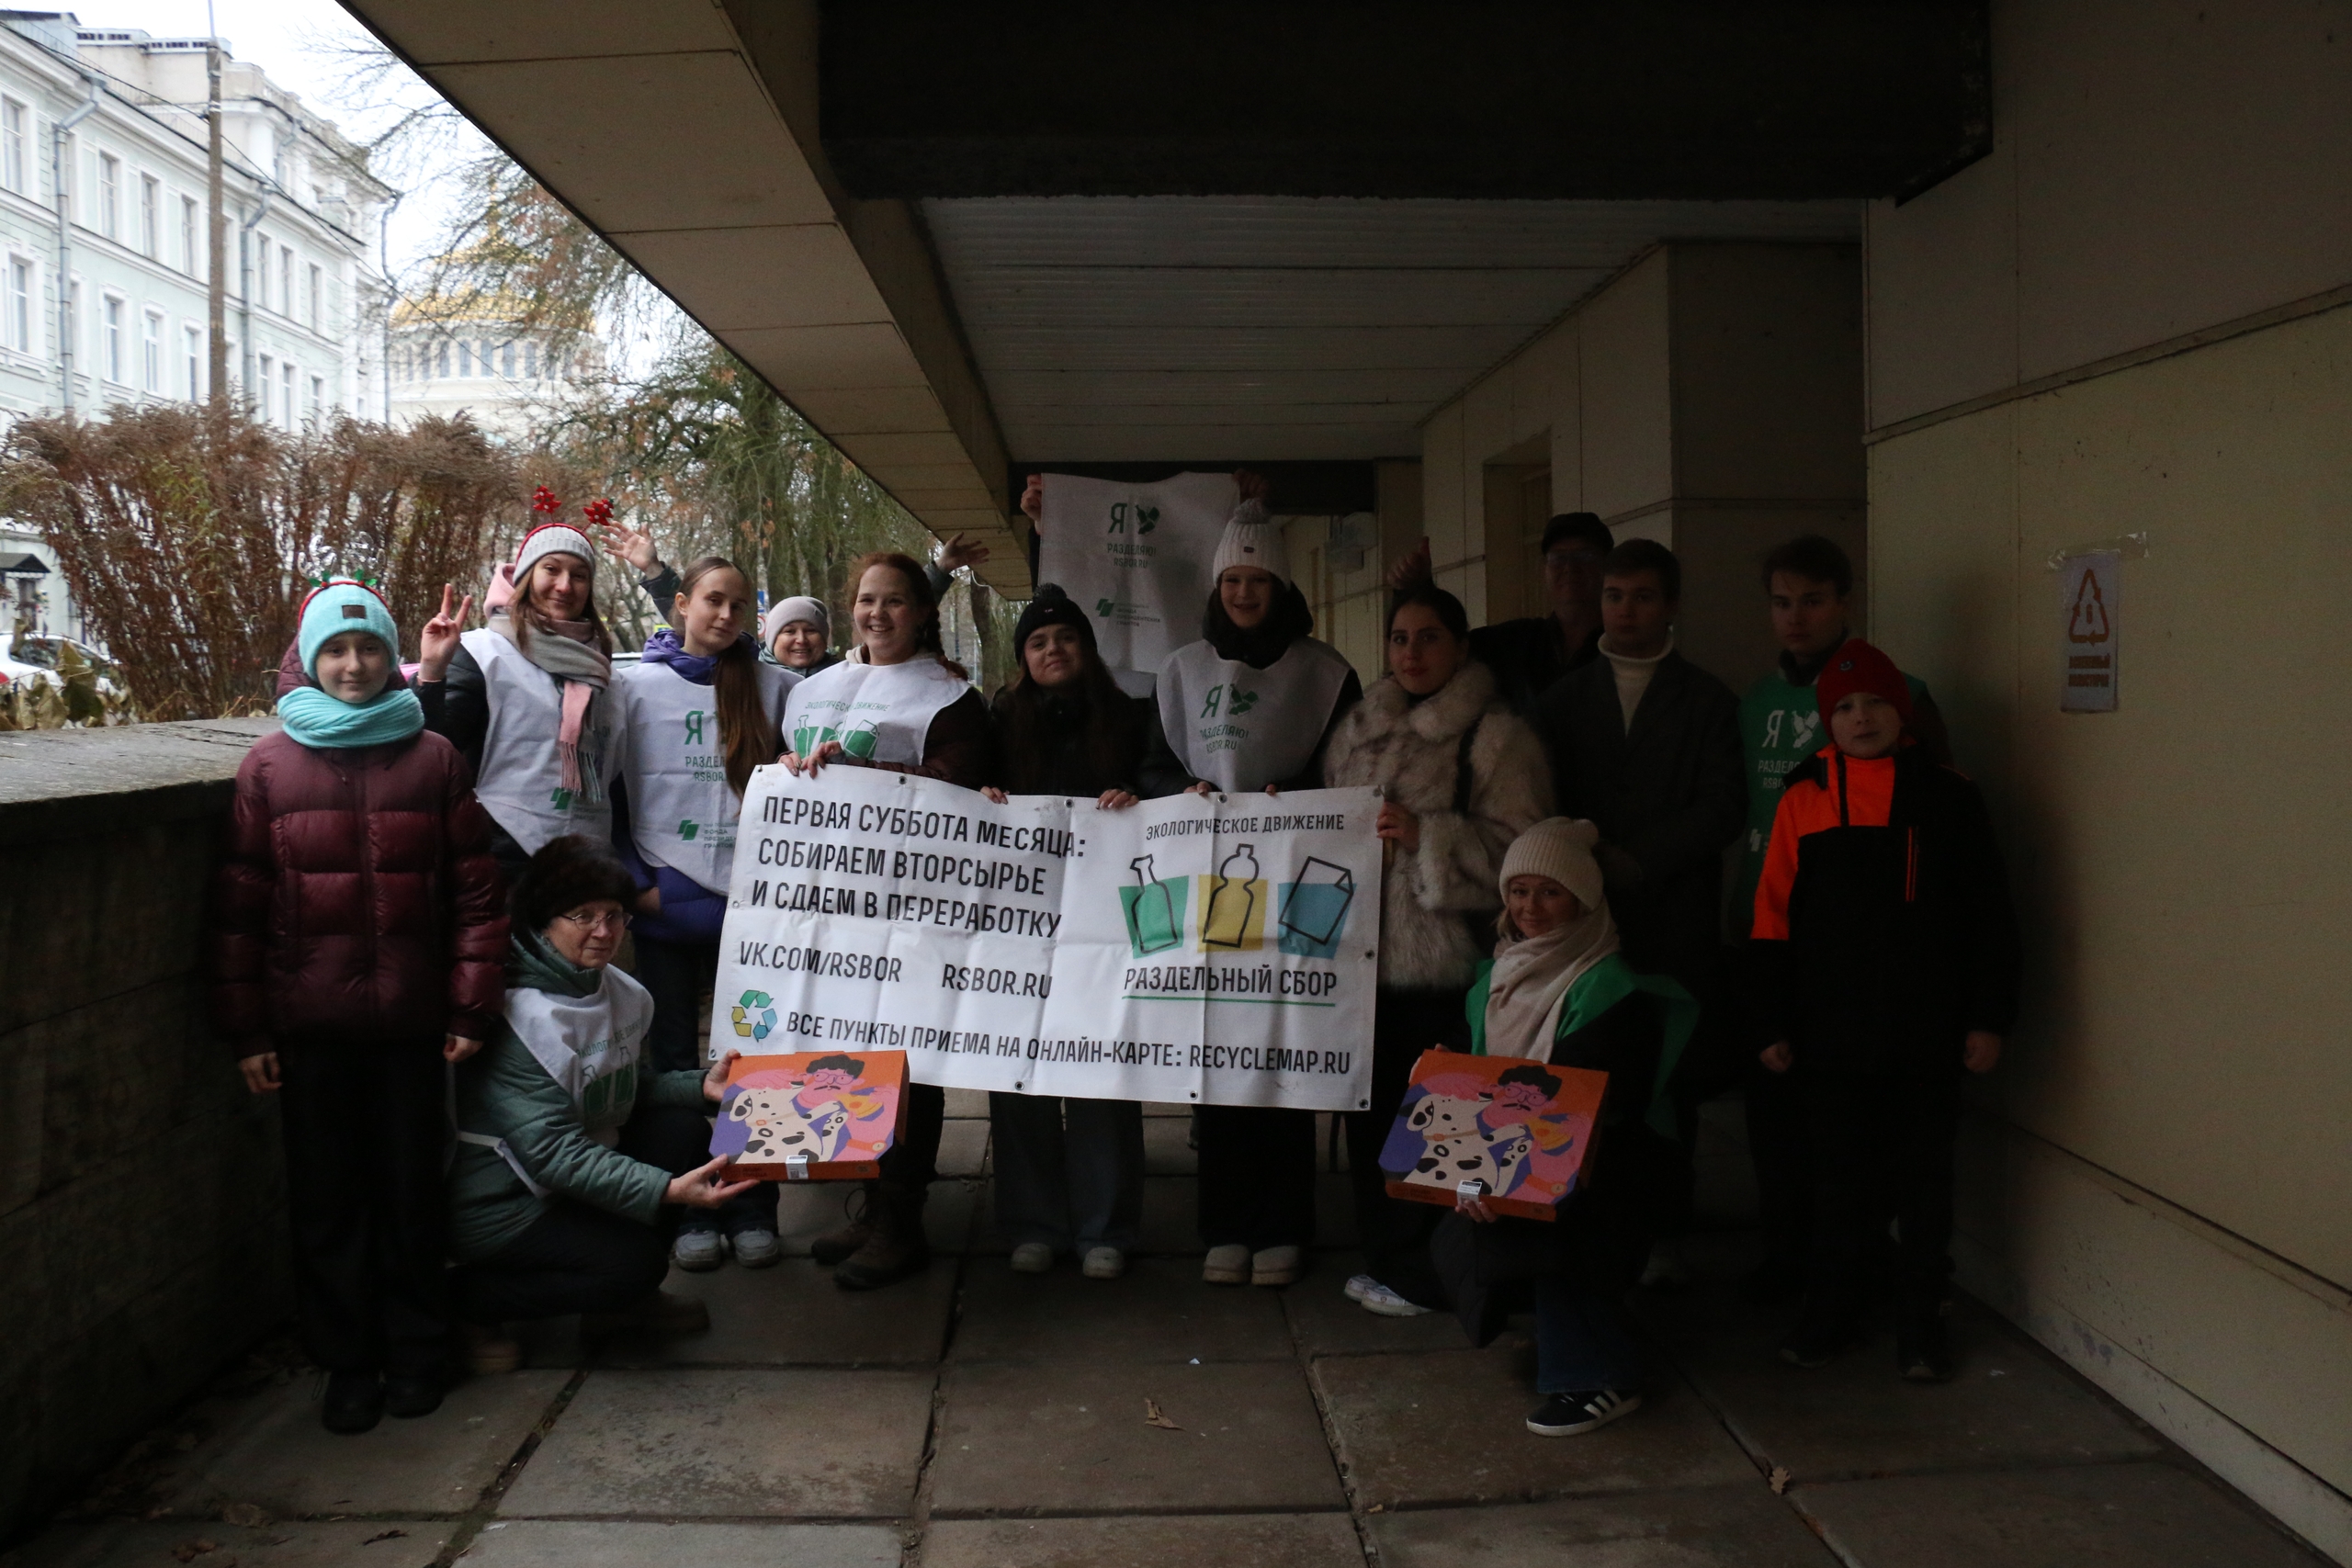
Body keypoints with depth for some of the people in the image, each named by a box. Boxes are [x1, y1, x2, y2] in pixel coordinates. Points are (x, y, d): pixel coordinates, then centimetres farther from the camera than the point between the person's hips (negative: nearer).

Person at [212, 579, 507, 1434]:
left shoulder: (434, 759, 3)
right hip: (310, 1023, 0)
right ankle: (346, 1360, 22)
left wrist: (471, 1009, -2)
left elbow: (476, 890, 2)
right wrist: (245, 1028, -1)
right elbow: (238, 904, 2)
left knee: (411, 1188, 9)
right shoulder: (269, 763, 3)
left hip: (410, 1020, 0)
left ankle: (414, 1352, 25)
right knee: (327, 1196, 8)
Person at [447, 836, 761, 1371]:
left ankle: (627, 1298, 7)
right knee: (635, 1259, -23)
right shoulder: (521, 1016, -26)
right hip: (499, 1204, -8)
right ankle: (469, 1300, -1)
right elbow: (553, 1152, -29)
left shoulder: (620, 993, 1)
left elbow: (625, 1091, 12)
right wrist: (667, 1191, -38)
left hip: (576, 1178, 8)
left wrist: (701, 1085, -7)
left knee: (685, 1129, -9)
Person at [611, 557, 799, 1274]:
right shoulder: (634, 684, 5)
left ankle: (753, 1210, 13)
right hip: (668, 905, 0)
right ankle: (688, 1212, 17)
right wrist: (635, 883, -3)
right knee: (674, 1061, 7)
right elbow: (608, 791, 4)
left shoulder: (776, 687, 6)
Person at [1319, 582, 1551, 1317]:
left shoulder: (1496, 736, -3)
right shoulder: (1357, 730, 16)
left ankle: (1426, 1274, 11)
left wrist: (1426, 836, -20)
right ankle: (1385, 1258, 23)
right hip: (1365, 951, 6)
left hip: (1446, 959, -6)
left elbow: (1518, 847, -12)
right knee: (1371, 1107, 9)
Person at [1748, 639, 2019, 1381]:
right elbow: (1775, 918, 3)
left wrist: (1988, 1017, -1)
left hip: (1924, 1036, 0)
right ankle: (1831, 1311, 27)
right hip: (1830, 1034, 1)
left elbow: (1989, 917, 3)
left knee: (1924, 1178, 9)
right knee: (1838, 1178, 11)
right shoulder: (1803, 799, 1)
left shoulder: (1948, 798, 1)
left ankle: (1920, 1321, 23)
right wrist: (1775, 1023, 2)